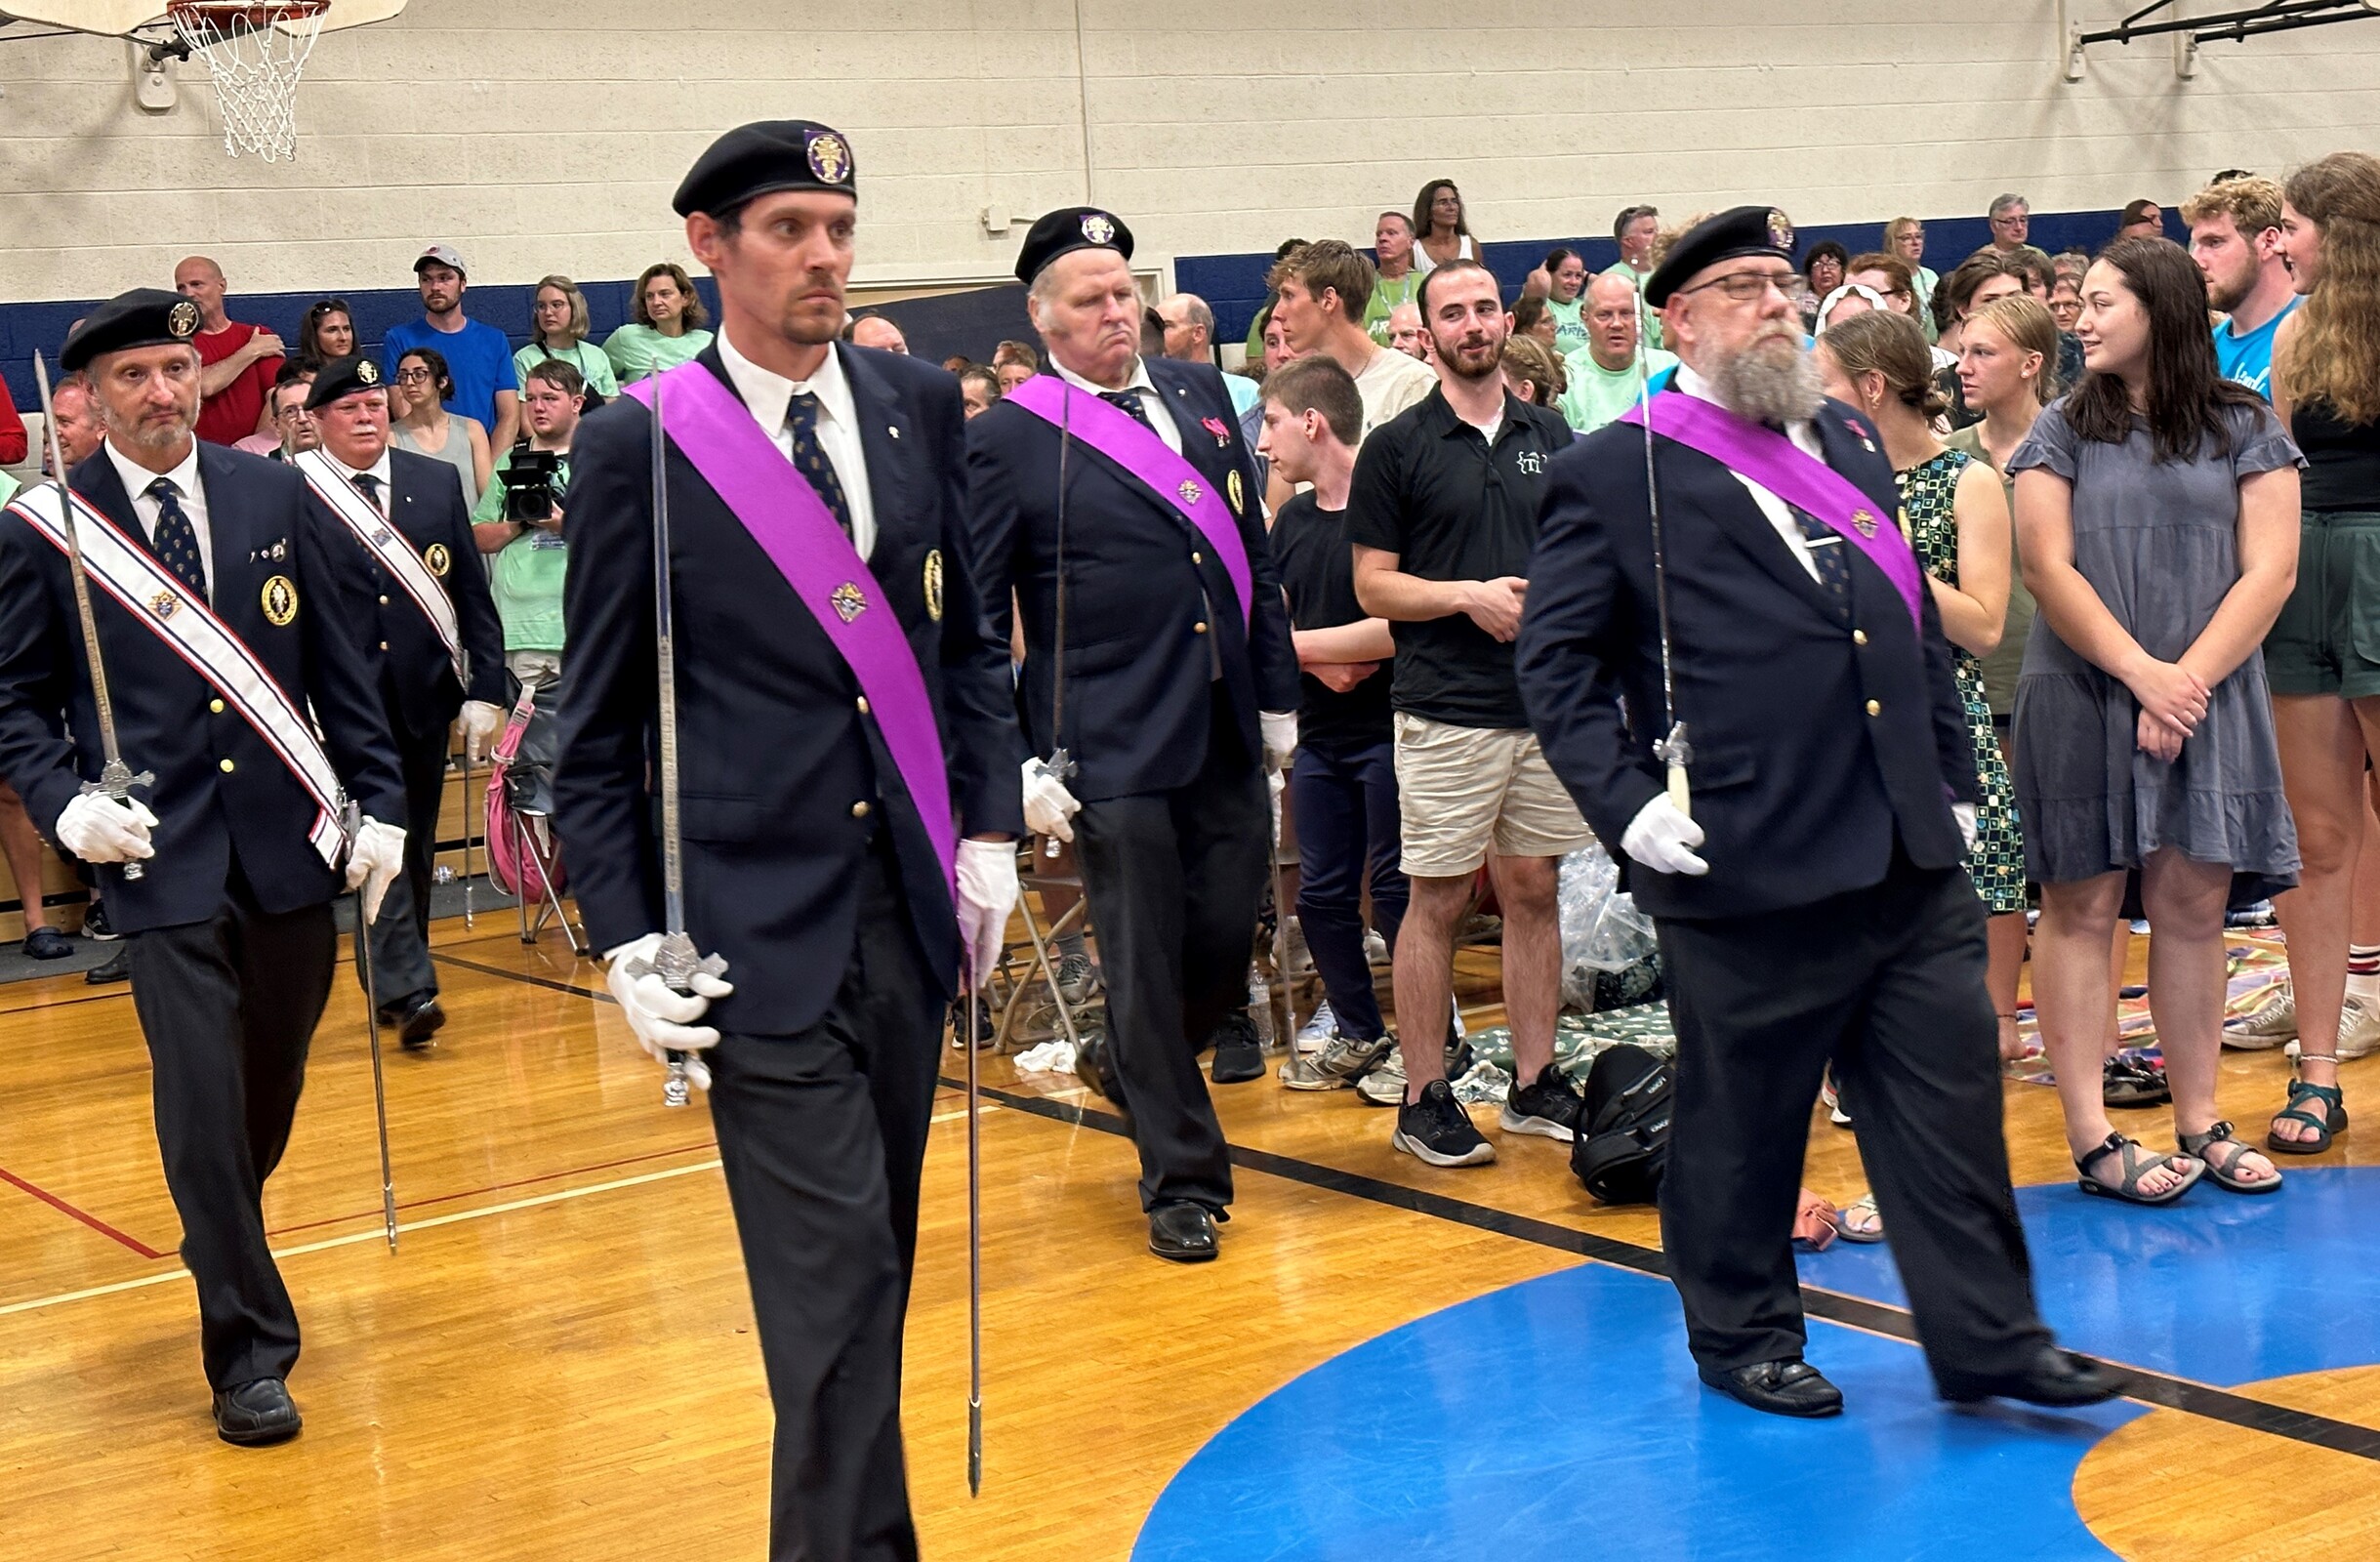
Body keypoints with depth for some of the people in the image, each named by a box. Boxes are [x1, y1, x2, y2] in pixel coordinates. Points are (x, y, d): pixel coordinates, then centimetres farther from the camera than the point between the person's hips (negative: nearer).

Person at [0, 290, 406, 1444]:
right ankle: (247, 1353, 4)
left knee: (271, 1092, 14)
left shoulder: (272, 495, 5)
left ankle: (226, 1251, 40)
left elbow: (338, 665, 9)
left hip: (291, 842, 3)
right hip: (161, 858, -3)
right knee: (202, 1102, -7)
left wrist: (377, 804, 4)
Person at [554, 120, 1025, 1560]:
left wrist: (990, 831, 7)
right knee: (833, 1276, -5)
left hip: (911, 904, 5)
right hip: (758, 925, -4)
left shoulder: (917, 406, 7)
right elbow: (598, 728, -1)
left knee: (874, 1260, 13)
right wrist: (628, 941, -6)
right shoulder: (641, 445, -5)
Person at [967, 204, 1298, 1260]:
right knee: (1147, 965, 2)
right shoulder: (1008, 441, -6)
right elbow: (975, 619, -5)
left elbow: (1253, 556, 15)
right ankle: (1183, 1180, 16)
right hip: (1113, 752, -5)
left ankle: (1131, 1067, 38)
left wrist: (1277, 694, 12)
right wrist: (1017, 764, -9)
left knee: (1227, 942, 8)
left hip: (1226, 737, 5)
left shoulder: (1200, 393, 10)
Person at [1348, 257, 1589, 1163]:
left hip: (1549, 704, 4)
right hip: (1447, 712, -4)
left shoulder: (1551, 437, 11)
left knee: (1533, 889, 10)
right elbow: (1373, 586, -2)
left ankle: (1535, 1085, 19)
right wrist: (1469, 595, -16)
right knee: (1436, 899, 0)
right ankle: (1423, 1098, 8)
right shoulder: (1397, 447, -1)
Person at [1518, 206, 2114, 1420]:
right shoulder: (1613, 476, -3)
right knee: (1739, 1123, 7)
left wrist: (1951, 775, 16)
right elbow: (1555, 658, -4)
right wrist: (1624, 803, -13)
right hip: (1748, 869, -6)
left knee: (1952, 1101, 7)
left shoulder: (1849, 439, 17)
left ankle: (1988, 1340, 18)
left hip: (1911, 862, 6)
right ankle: (1743, 1337, 25)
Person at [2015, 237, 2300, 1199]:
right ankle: (2090, 1138, 2)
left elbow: (2268, 572, -1)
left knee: (2193, 905, 4)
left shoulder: (2244, 428, 6)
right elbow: (2049, 570, -3)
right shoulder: (2062, 431, 5)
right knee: (2082, 907, -1)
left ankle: (2200, 1122, 13)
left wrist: (2190, 680, -12)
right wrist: (2144, 673, -13)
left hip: (2208, 700, 1)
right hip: (2081, 699, -1)